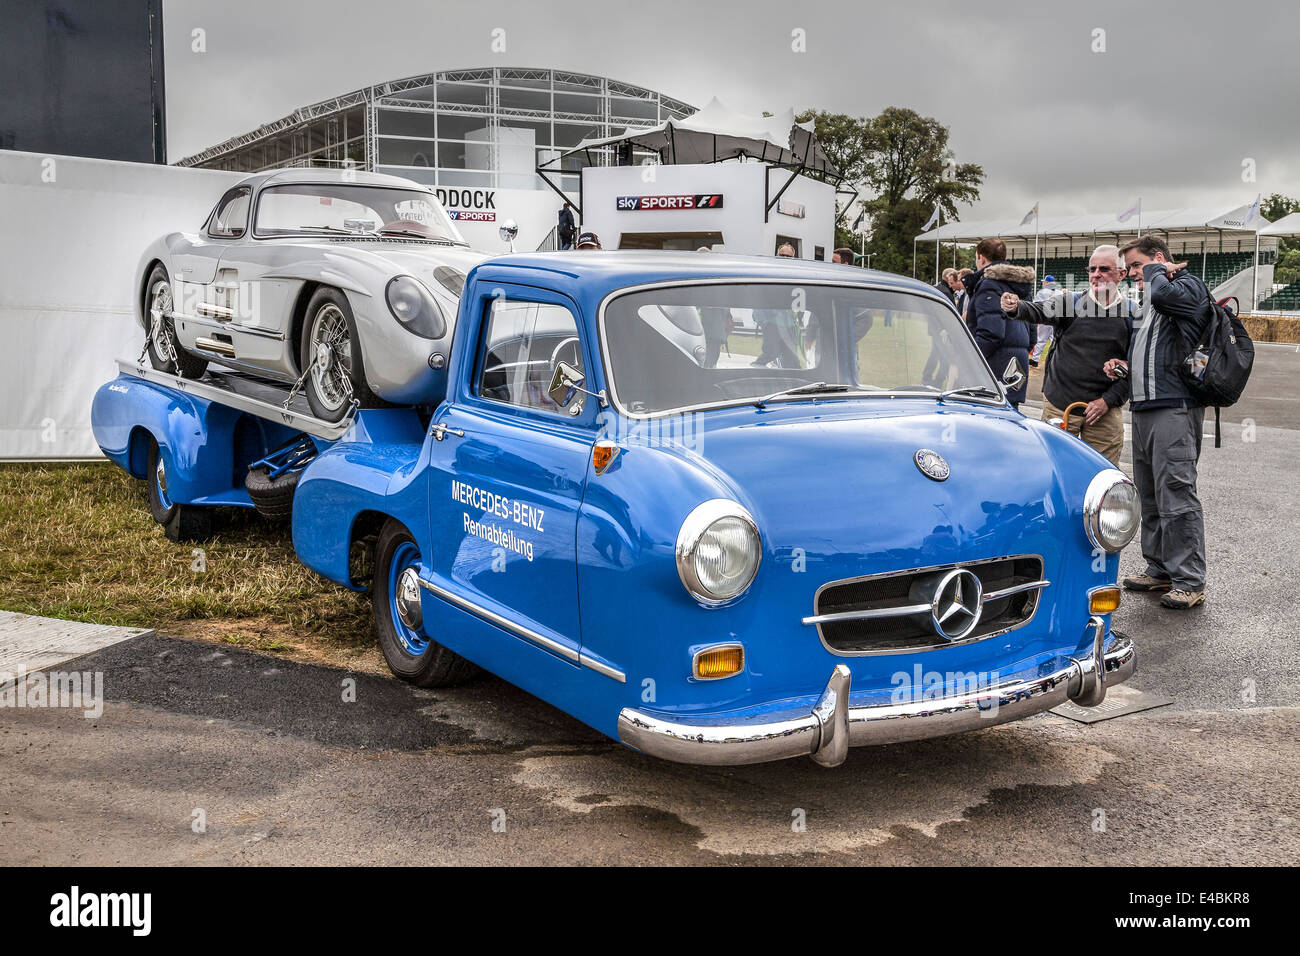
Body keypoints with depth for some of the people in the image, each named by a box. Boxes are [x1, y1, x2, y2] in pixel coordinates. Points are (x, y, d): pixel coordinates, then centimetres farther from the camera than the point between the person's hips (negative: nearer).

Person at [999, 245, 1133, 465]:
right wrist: (1016, 307, -39)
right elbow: (1038, 311, -17)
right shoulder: (1071, 303, 1)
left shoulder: (1132, 313, 1)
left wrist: (1108, 400, -8)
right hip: (1059, 406, 0)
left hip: (1106, 409, 0)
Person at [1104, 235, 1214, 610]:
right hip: (1144, 409, 10)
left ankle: (1189, 581, -5)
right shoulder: (1147, 302, 24)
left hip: (1175, 408, -10)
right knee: (1150, 495, 12)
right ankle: (1160, 570, 21)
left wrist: (1157, 270, -7)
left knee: (1176, 494, -10)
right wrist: (1124, 364, 15)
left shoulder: (1189, 286, -4)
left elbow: (1164, 294, -28)